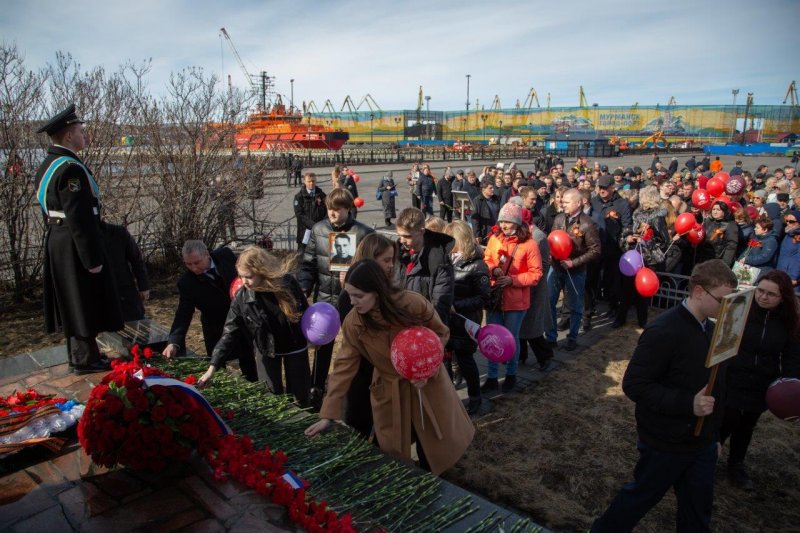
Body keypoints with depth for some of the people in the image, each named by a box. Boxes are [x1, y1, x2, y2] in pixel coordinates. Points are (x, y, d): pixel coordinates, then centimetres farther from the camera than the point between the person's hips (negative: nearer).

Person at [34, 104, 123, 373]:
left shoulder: (47, 165, 10)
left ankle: (77, 353, 32)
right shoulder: (70, 168, -22)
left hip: (57, 242, 10)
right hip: (75, 245, -10)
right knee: (84, 300, 3)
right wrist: (92, 258, -21)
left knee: (71, 300, 19)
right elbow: (80, 218, -25)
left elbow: (49, 209, 16)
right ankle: (85, 359, 15)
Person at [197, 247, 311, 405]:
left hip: (295, 347, 0)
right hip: (266, 350, 1)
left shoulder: (287, 283, -25)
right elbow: (230, 333, -20)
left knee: (299, 394, 11)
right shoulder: (241, 298, -23)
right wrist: (213, 367, -26)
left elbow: (304, 311, -8)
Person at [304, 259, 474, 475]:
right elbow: (344, 366, -13)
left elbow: (441, 334, -9)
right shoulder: (353, 323, -19)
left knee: (439, 441, 15)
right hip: (389, 391, 1)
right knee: (393, 453, 9)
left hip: (429, 381, -1)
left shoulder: (413, 304, -26)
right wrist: (327, 414, -15)